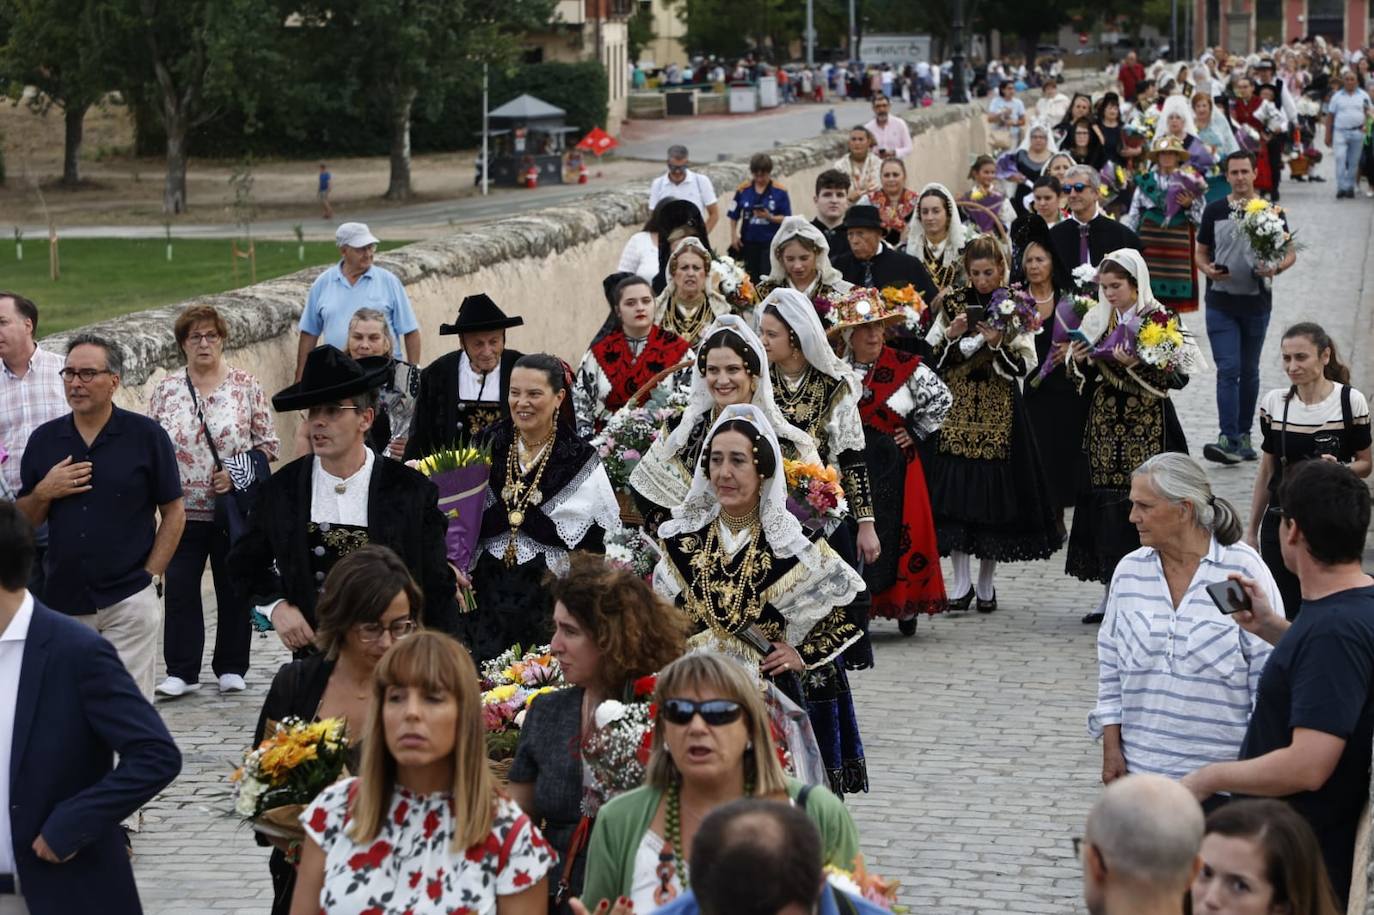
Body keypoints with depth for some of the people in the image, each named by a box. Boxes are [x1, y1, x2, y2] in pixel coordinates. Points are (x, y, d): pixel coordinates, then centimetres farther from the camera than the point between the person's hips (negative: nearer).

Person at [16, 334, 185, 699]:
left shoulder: (146, 435, -1)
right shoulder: (44, 440, 8)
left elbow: (173, 513, 2)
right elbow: (23, 521, 14)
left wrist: (151, 576, -6)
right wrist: (44, 492, -7)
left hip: (129, 601, -3)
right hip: (62, 599, 3)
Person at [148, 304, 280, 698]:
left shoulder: (246, 386, 0)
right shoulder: (166, 391, 5)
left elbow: (269, 444, 2)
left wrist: (239, 473, -11)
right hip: (183, 512, 1)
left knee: (234, 589, 6)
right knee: (180, 589, -1)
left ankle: (231, 668, 17)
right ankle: (181, 672, 6)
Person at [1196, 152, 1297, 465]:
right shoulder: (1214, 211, 3)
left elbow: (1290, 252, 7)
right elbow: (1201, 252, 10)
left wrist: (1276, 268, -15)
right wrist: (1207, 270, -12)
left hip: (1257, 303, 1)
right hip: (1221, 303, -1)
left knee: (1249, 371, 12)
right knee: (1228, 370, -10)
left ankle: (1244, 435, 23)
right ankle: (1229, 440, -15)